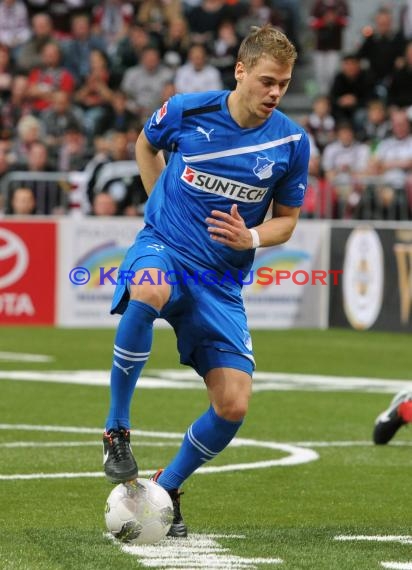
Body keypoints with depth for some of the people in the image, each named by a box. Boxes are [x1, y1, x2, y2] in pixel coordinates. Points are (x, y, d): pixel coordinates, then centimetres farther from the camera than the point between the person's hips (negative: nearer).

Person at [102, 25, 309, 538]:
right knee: (148, 291, -41)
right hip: (163, 249, -3)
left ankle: (167, 489, 20)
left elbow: (286, 220, 7)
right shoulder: (186, 110, -7)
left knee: (233, 405, -8)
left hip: (221, 279, 3)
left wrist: (250, 238, -14)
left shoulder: (291, 142, -4)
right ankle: (116, 430, -24)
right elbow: (145, 144, 16)